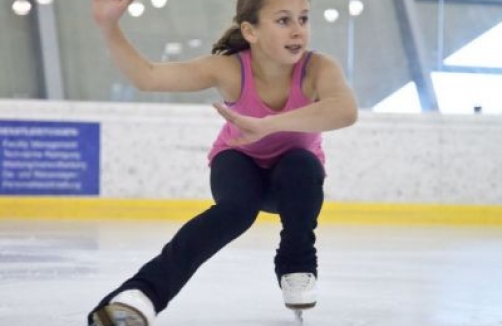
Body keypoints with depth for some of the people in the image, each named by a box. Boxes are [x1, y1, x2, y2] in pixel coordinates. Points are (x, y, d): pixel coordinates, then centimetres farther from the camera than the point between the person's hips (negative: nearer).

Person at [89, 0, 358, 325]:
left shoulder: (318, 68, -32)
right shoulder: (230, 69, -30)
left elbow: (347, 111, -54)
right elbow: (148, 77, -33)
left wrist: (267, 125, -61)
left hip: (294, 174, 1)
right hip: (240, 164, -1)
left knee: (302, 167, -35)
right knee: (237, 207, -34)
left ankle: (298, 265, -7)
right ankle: (145, 290, -39)